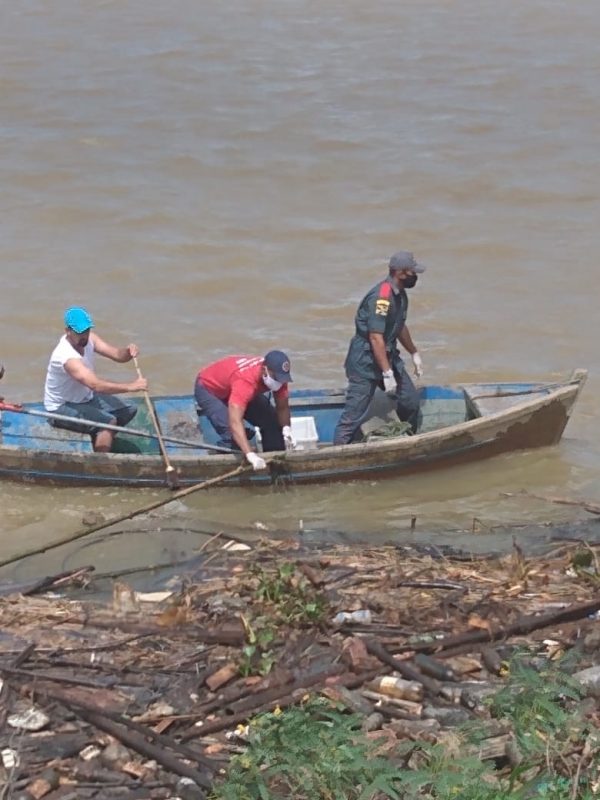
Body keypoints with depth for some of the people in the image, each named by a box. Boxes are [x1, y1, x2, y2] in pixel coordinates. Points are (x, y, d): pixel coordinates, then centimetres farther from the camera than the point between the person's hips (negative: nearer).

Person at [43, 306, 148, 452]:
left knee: (128, 411, 4)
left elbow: (117, 355, -8)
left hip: (85, 397, 9)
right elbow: (96, 385, -42)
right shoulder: (66, 356, -33)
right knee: (109, 422, -27)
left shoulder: (88, 338, -7)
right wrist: (130, 386, -45)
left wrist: (128, 352, -32)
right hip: (61, 408, -9)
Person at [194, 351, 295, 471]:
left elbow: (282, 406, -13)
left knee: (273, 421, -3)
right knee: (231, 434, -28)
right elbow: (235, 422, -55)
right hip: (208, 388, -7)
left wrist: (286, 430, -34)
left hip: (234, 389, 7)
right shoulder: (245, 381, -46)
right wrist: (251, 455, -64)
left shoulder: (277, 374, -25)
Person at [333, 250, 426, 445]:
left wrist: (414, 353, 31)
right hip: (365, 361, -9)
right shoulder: (381, 297, -24)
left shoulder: (400, 294, 7)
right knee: (355, 412, -8)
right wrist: (387, 374, -28)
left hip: (388, 356, 9)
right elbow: (376, 338, -27)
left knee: (410, 401, 10)